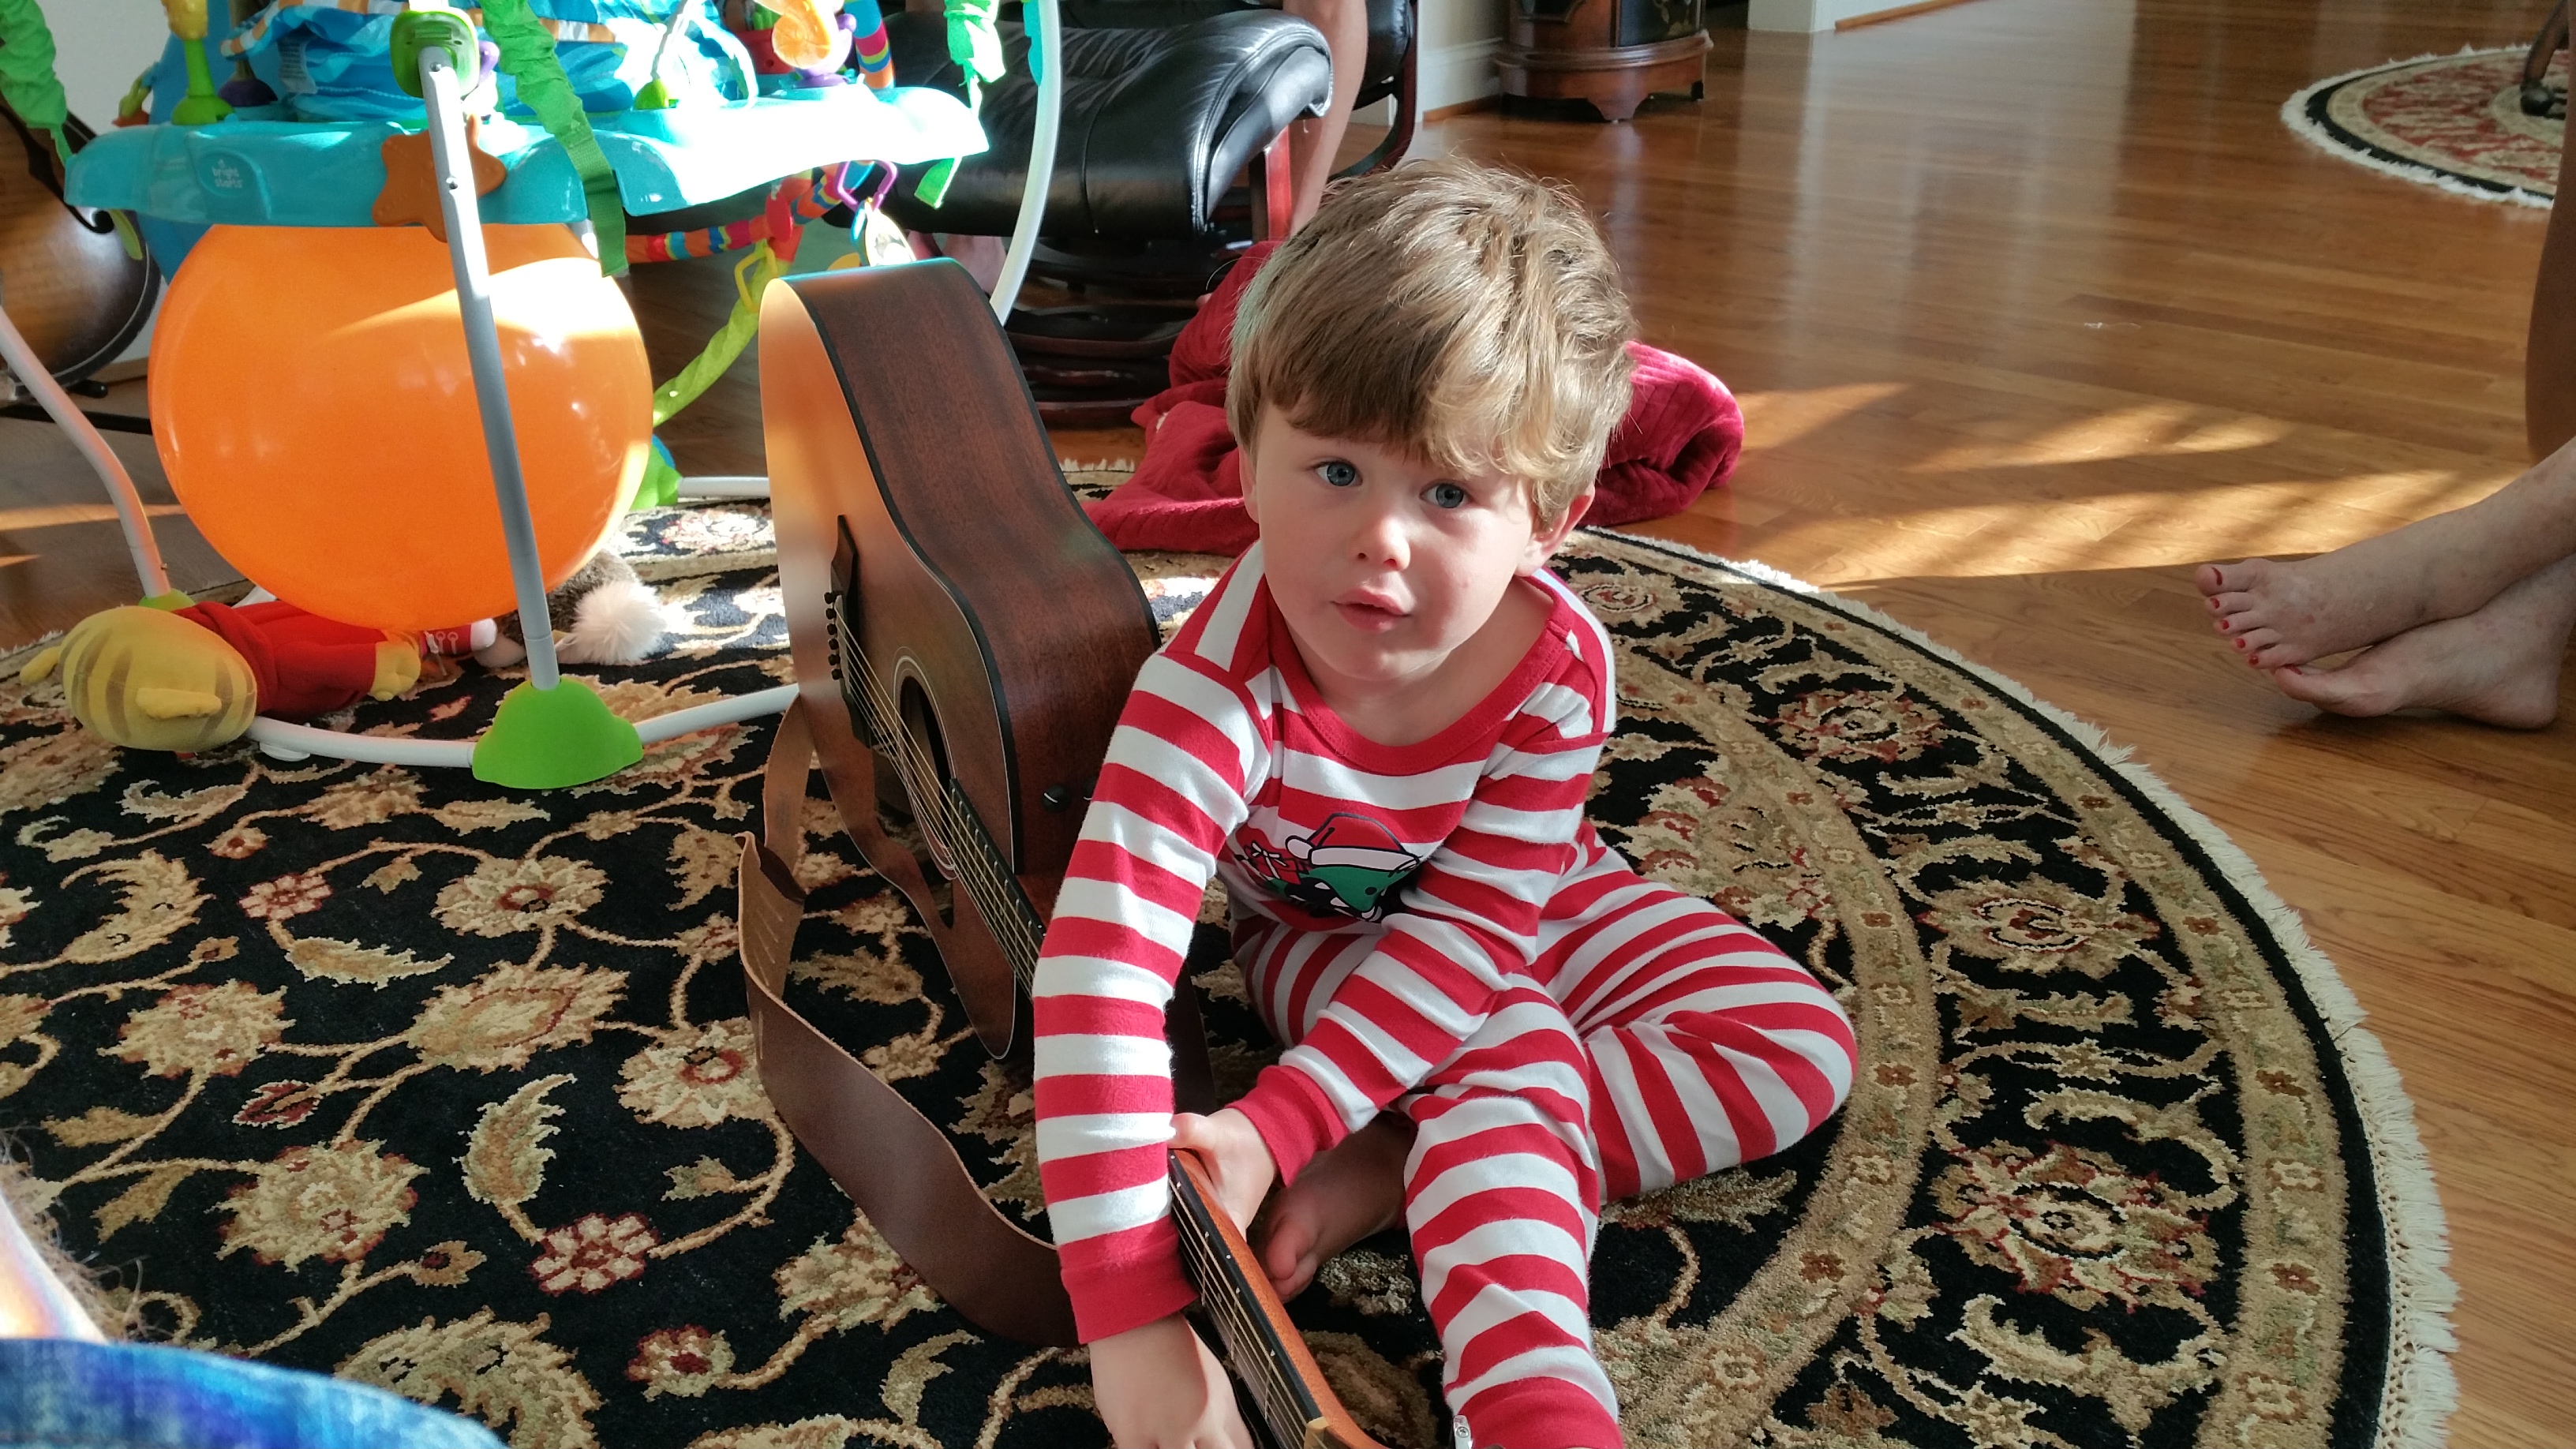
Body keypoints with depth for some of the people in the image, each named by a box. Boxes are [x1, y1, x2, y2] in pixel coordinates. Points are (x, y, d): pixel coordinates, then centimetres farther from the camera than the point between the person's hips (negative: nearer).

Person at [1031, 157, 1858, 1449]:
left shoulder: (1559, 664, -31)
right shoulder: (1222, 681, -41)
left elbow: (1471, 925, -28)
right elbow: (1102, 966, -48)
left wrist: (1278, 1127, -40)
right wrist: (1131, 1323, -53)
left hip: (1525, 905, 5)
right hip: (1322, 937, -4)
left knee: (1804, 1048, -9)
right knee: (1511, 1048, -34)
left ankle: (1400, 1165, -18)